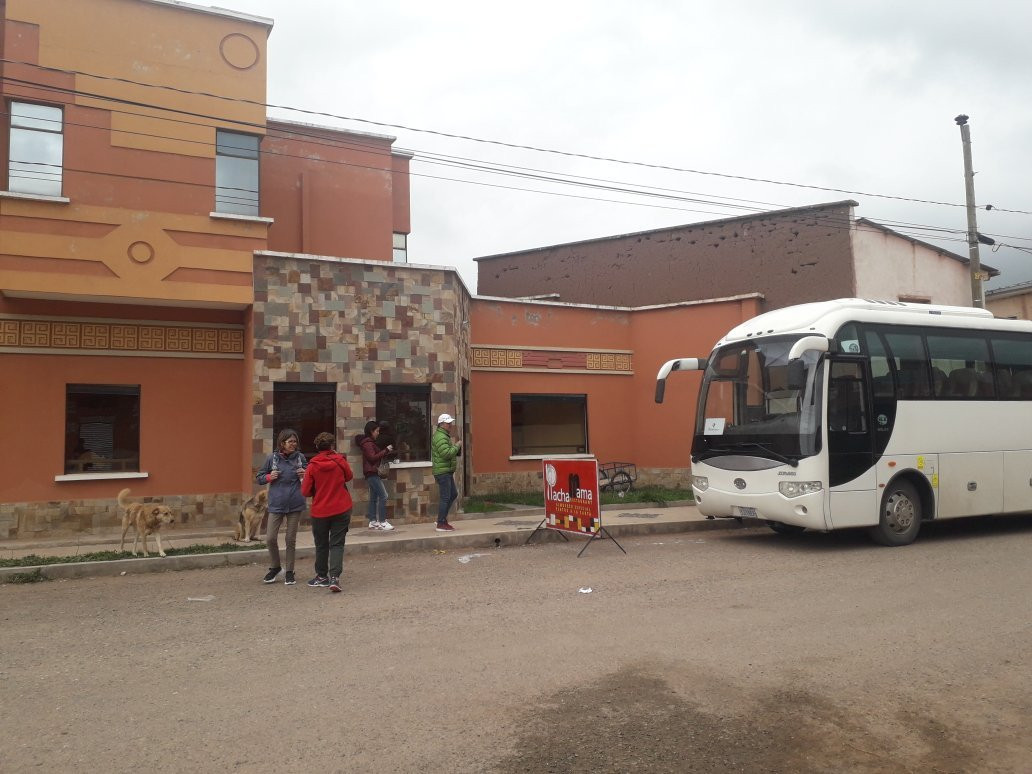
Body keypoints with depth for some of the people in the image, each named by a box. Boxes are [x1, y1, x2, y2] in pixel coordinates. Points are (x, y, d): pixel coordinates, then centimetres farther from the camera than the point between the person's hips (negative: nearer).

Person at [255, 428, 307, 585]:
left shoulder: (300, 457, 0)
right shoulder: (273, 458, -2)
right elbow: (259, 477, 8)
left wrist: (304, 475, -10)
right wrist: (269, 477, -12)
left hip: (295, 504, 0)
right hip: (276, 504, 0)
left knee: (291, 539, 7)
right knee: (270, 538, 0)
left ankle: (289, 571, 21)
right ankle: (274, 567, 24)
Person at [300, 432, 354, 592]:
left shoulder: (312, 466, -10)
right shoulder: (339, 461, -6)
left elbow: (305, 491, -6)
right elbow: (349, 476, 12)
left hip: (320, 511, 0)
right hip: (341, 509, 0)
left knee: (321, 545, 16)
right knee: (337, 544, 4)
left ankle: (322, 576, 27)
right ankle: (334, 576, -10)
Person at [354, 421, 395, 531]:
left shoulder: (371, 442, 17)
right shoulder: (367, 443, -13)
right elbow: (372, 457, -21)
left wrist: (388, 453, 6)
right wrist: (386, 450, -18)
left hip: (372, 473, 10)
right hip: (372, 473, -10)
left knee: (374, 497, 11)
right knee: (383, 496, -11)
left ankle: (373, 521, 14)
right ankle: (382, 522, -9)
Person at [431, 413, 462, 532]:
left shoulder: (444, 435, 19)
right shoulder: (440, 437, -16)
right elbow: (447, 453, -27)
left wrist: (457, 447, 8)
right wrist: (457, 446, -16)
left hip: (447, 471, 11)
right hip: (442, 471, -11)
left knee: (453, 494, 16)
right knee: (445, 498, -6)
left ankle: (442, 519, 21)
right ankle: (441, 524, 0)